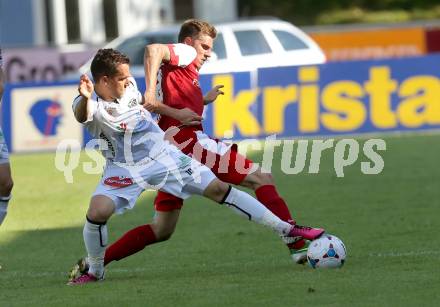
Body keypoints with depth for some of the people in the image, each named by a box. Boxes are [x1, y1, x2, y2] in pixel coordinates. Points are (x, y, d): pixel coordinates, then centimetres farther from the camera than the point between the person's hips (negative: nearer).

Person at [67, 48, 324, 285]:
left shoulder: (129, 86, -4)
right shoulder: (90, 105, -21)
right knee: (98, 212, -29)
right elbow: (82, 115, -46)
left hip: (163, 155, 4)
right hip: (125, 168, -4)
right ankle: (95, 272, -3)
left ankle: (287, 230, 3)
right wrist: (85, 98, -71)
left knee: (219, 189, -1)